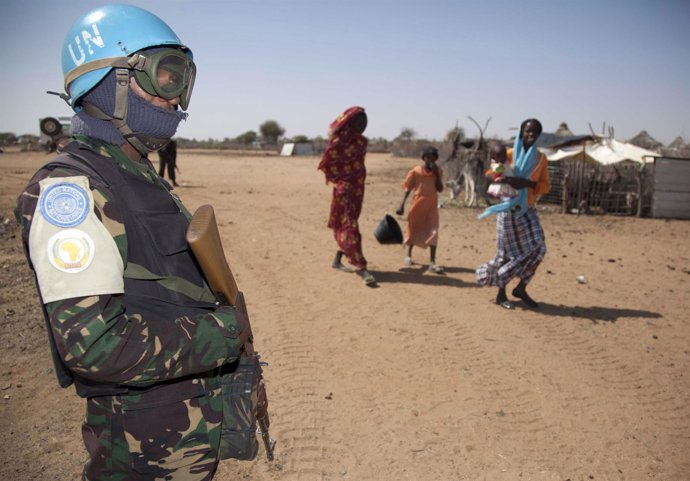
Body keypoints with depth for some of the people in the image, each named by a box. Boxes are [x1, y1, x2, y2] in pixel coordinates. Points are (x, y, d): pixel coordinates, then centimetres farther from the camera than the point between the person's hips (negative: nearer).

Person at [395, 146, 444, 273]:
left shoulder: (438, 171, -2)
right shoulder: (416, 171, -7)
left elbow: (440, 189, -10)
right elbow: (408, 189, -4)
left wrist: (436, 173, -17)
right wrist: (402, 205, -10)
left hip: (431, 206, 1)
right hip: (418, 205, 0)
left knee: (433, 232, -10)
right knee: (413, 230, 14)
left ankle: (432, 262, -12)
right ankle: (408, 255, 34)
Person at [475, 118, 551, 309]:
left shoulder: (541, 158, 6)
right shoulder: (509, 154, -3)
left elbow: (545, 186, 3)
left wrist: (528, 183, -17)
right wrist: (504, 181, -26)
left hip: (528, 210, 4)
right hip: (509, 209, -4)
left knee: (537, 249, -4)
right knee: (508, 252, 0)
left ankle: (521, 289, 13)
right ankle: (501, 293, 16)